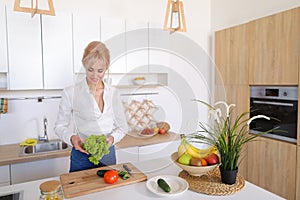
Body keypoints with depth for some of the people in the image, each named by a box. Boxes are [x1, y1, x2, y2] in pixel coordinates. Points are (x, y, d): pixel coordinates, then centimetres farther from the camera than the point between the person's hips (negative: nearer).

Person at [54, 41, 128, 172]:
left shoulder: (112, 93, -1)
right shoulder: (71, 93, -10)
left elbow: (122, 127, 4)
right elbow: (60, 126, -2)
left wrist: (112, 138, -15)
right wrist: (71, 138, -21)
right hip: (82, 157, -2)